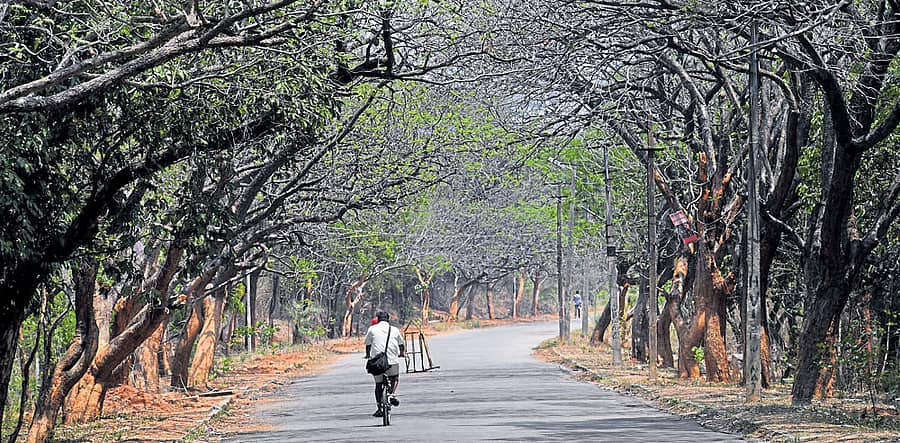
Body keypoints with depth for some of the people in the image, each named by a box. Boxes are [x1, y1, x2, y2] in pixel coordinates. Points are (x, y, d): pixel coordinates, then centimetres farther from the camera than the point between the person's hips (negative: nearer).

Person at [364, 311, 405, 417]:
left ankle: (379, 409, 7)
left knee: (378, 384, 11)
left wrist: (368, 355, 35)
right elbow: (401, 344, 23)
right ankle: (393, 395, 0)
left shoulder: (372, 329, 8)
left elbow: (367, 344, 16)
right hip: (392, 360, 0)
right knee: (395, 378, 25)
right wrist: (402, 353, 43)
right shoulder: (395, 329, 11)